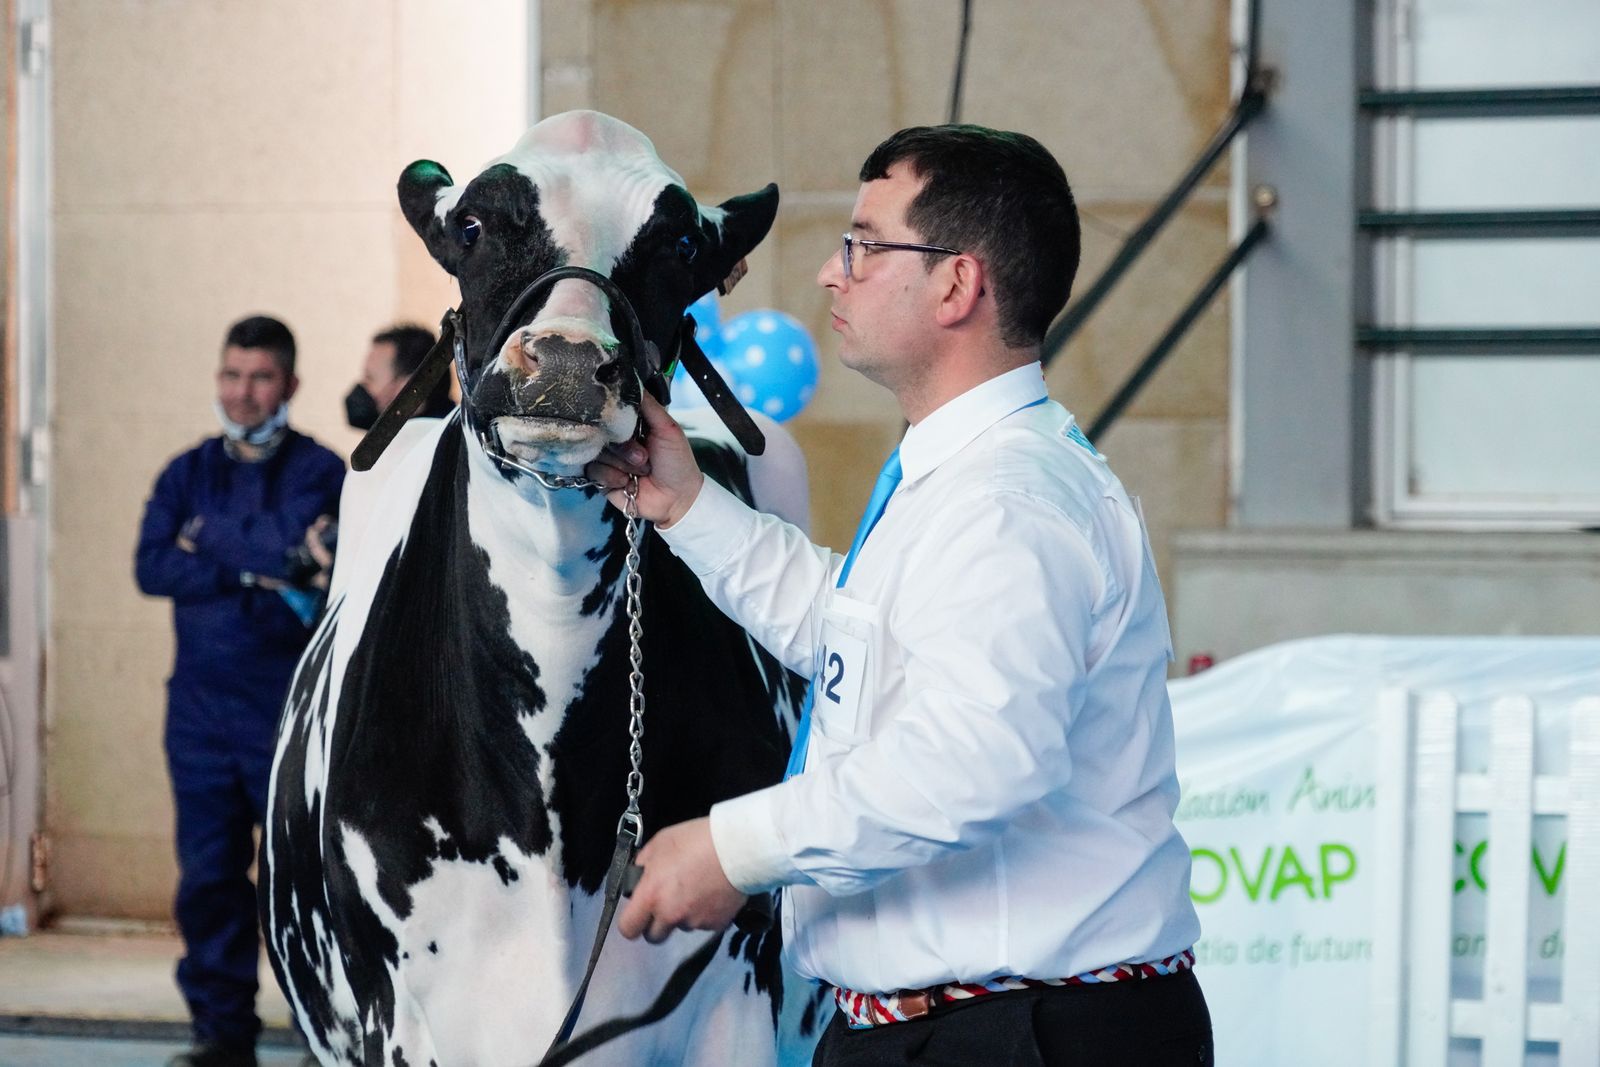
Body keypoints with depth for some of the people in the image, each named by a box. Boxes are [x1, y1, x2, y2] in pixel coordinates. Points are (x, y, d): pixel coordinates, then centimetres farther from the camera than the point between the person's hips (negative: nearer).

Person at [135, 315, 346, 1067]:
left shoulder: (321, 474, 1)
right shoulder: (187, 475, 13)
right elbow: (151, 567, -1)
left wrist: (214, 540, -5)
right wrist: (256, 572, -10)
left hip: (294, 713, -4)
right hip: (201, 707, 4)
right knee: (207, 875, 4)